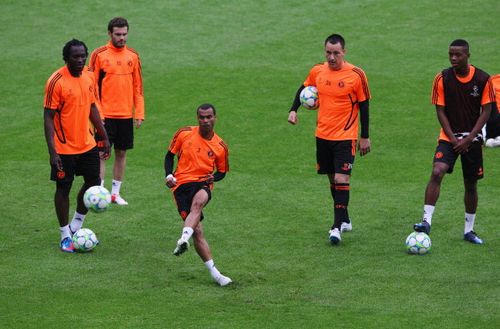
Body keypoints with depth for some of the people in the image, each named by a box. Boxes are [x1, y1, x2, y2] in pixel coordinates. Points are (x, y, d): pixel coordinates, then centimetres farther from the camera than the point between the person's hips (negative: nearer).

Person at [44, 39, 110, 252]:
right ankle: (65, 236, 16)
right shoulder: (56, 81, -18)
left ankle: (76, 226, 28)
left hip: (87, 144, 6)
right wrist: (52, 151, -21)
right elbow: (48, 117, -17)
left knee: (93, 184, 9)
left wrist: (104, 137, 15)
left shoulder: (88, 77, 3)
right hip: (64, 148, -6)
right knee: (63, 189, 4)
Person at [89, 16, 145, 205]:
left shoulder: (133, 56, 6)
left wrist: (139, 113, 5)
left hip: (126, 115, 4)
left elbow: (138, 86, 10)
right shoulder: (99, 55, -5)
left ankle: (115, 193, 18)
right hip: (105, 115, -4)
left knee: (122, 153, 8)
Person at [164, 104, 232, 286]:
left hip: (203, 184, 0)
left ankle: (184, 239, -54)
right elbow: (170, 155, 15)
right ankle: (214, 272, -11)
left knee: (198, 201, -40)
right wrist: (169, 175, -1)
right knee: (197, 232, -14)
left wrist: (213, 177, -4)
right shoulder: (184, 134, 5)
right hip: (182, 183, 0)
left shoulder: (220, 146, 8)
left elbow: (221, 172, 19)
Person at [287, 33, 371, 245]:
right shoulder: (317, 71, 1)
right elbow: (304, 89, 20)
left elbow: (364, 106, -4)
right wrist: (293, 110, 5)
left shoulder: (356, 75, -11)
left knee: (341, 179, -14)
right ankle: (345, 221, 27)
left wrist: (365, 137, -3)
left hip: (345, 137, -5)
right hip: (322, 135, 5)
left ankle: (337, 226, -14)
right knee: (332, 179, 13)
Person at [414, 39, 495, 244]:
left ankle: (469, 230, 22)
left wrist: (469, 139, -12)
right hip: (449, 137, -1)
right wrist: (453, 139, -12)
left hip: (472, 139, 1)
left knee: (471, 185, 7)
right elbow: (440, 111, -3)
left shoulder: (482, 79, -6)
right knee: (437, 172, -24)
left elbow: (486, 111, -4)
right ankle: (427, 221, -26)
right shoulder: (442, 79, -6)